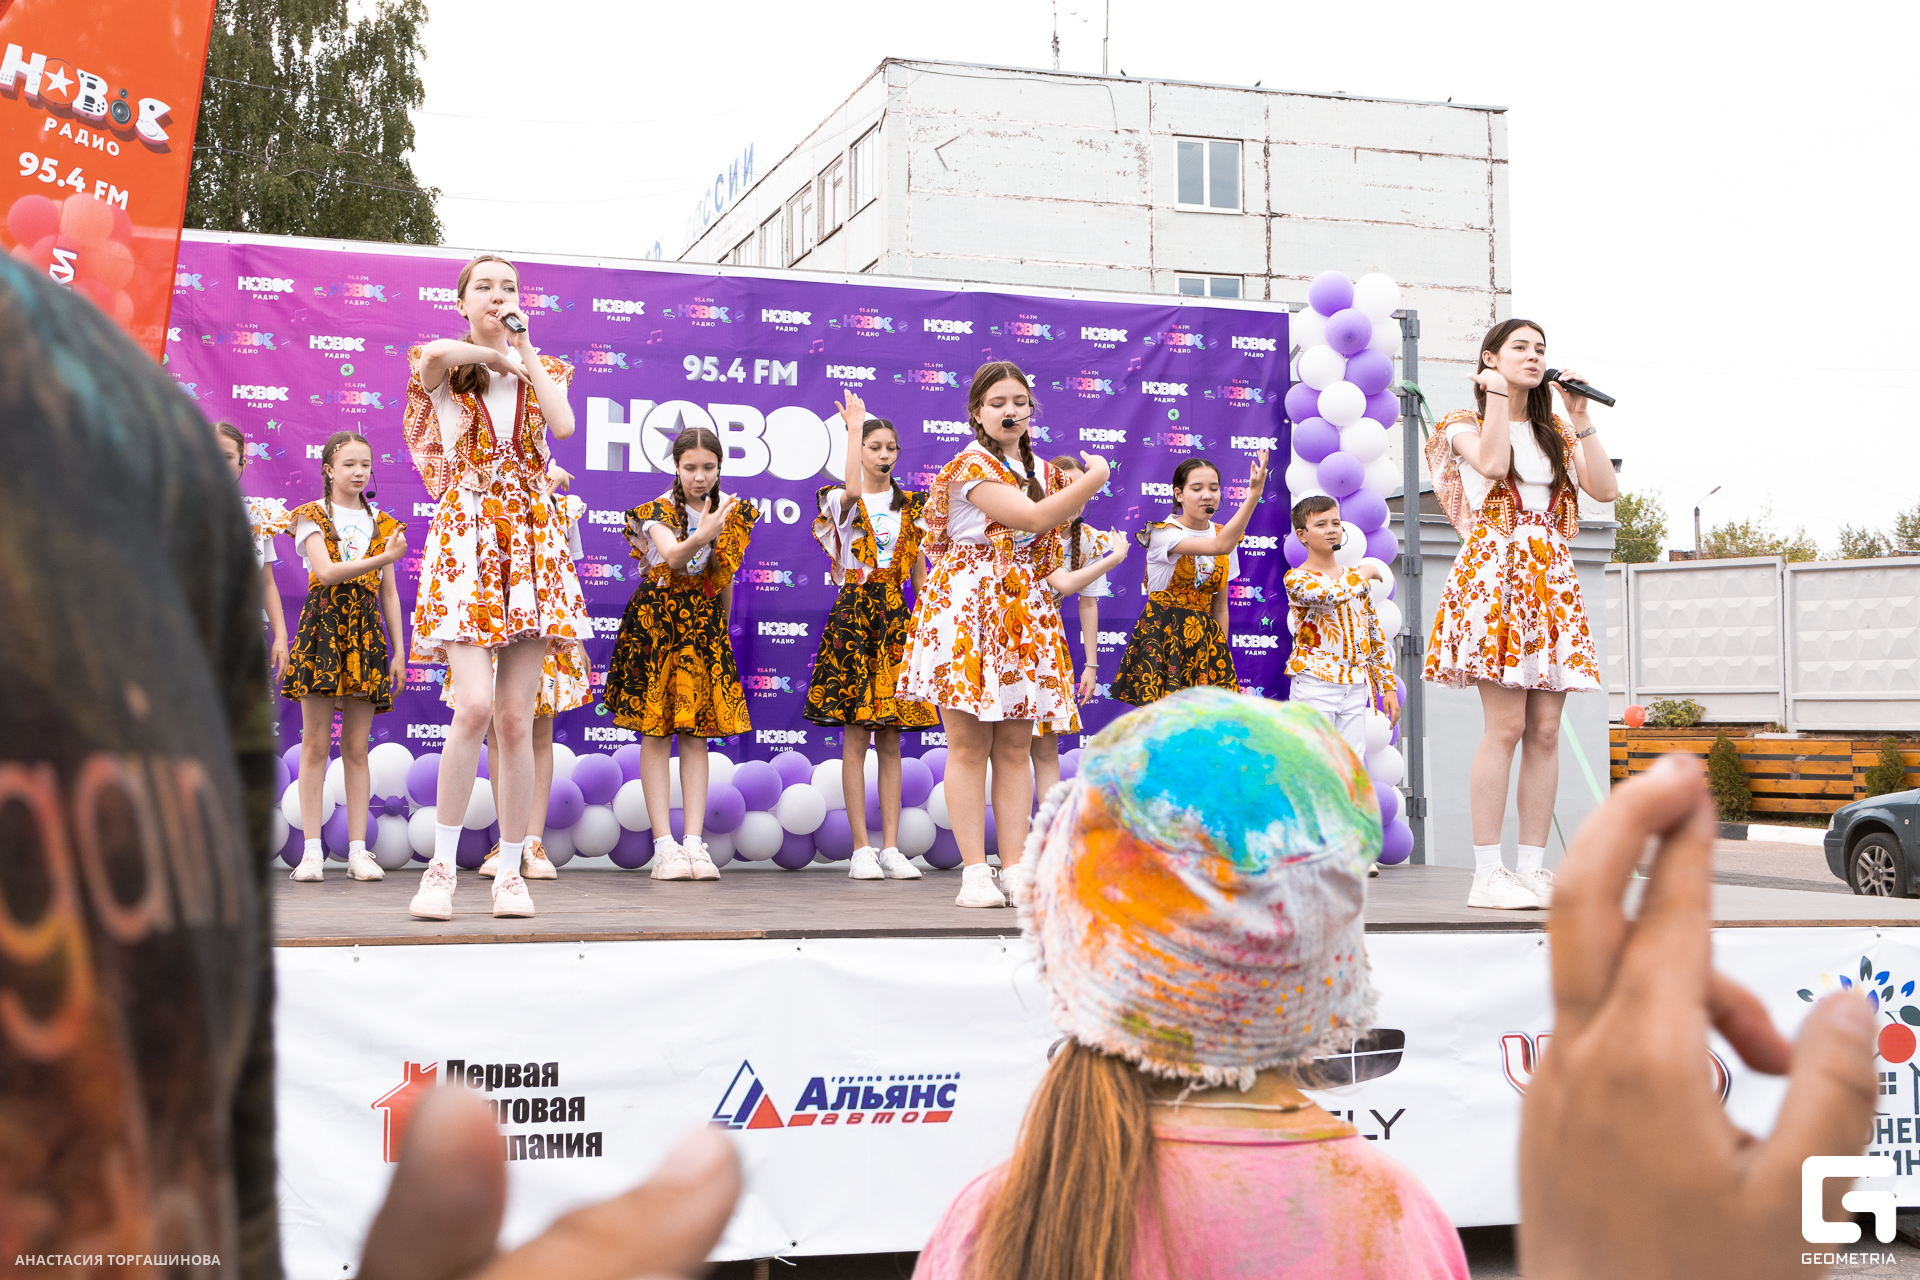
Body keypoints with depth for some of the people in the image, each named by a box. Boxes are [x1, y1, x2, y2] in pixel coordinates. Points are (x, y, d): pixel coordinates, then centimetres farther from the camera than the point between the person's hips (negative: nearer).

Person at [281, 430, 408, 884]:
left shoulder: (382, 524, 16)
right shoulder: (312, 517, 5)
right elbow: (325, 571, -12)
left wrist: (399, 649, 8)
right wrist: (383, 557, -21)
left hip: (366, 633, 3)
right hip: (323, 626, -3)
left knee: (356, 748, 3)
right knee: (315, 744, -4)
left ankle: (358, 850, 4)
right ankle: (312, 850, -1)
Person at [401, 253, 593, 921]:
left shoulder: (540, 370, 16)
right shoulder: (442, 368, 8)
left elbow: (563, 424, -7)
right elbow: (436, 352, -20)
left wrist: (523, 347, -2)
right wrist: (496, 356, -3)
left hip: (531, 539, 3)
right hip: (466, 534, -3)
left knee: (517, 717, 0)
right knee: (476, 703, -18)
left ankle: (511, 872, 7)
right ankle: (442, 867, -7)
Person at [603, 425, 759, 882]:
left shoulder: (732, 511, 4)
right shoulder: (658, 511, -10)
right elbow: (673, 559, -31)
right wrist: (700, 537, -50)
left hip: (704, 624, 4)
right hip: (657, 621, -3)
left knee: (696, 733, 2)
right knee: (656, 732, -4)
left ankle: (695, 842, 1)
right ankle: (664, 845, -4)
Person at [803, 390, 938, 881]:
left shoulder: (910, 508, 13)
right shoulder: (843, 503, 0)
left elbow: (919, 573, 14)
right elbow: (854, 488, -25)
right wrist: (855, 425, -16)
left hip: (896, 619, 4)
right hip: (853, 615, -3)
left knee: (890, 739, 4)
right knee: (856, 737, -4)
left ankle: (890, 848, 6)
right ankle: (862, 849, 0)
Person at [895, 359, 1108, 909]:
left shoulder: (1040, 470, 15)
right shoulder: (972, 467, -10)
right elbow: (1034, 518, -21)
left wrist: (1080, 482, 6)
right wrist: (1095, 476, -16)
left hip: (1024, 613, 7)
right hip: (968, 610, -7)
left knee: (1016, 747, 5)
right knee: (969, 744, -4)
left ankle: (1015, 868, 8)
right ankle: (974, 871, 0)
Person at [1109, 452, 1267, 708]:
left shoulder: (1224, 534, 9)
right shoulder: (1163, 533, -11)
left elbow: (1220, 606, 13)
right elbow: (1219, 546, -29)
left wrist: (1222, 653, 8)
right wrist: (1254, 494, -34)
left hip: (1205, 638, 5)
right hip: (1162, 636, -5)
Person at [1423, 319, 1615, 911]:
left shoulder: (1556, 432, 20)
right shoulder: (1465, 424, 7)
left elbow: (1606, 489, 5)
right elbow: (1493, 462, -16)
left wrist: (1580, 419, 3)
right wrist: (1497, 396, -5)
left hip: (1552, 579, 5)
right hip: (1494, 572, -5)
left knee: (1545, 730, -1)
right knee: (1506, 725, -14)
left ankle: (1533, 867, 3)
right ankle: (1487, 874, -11)